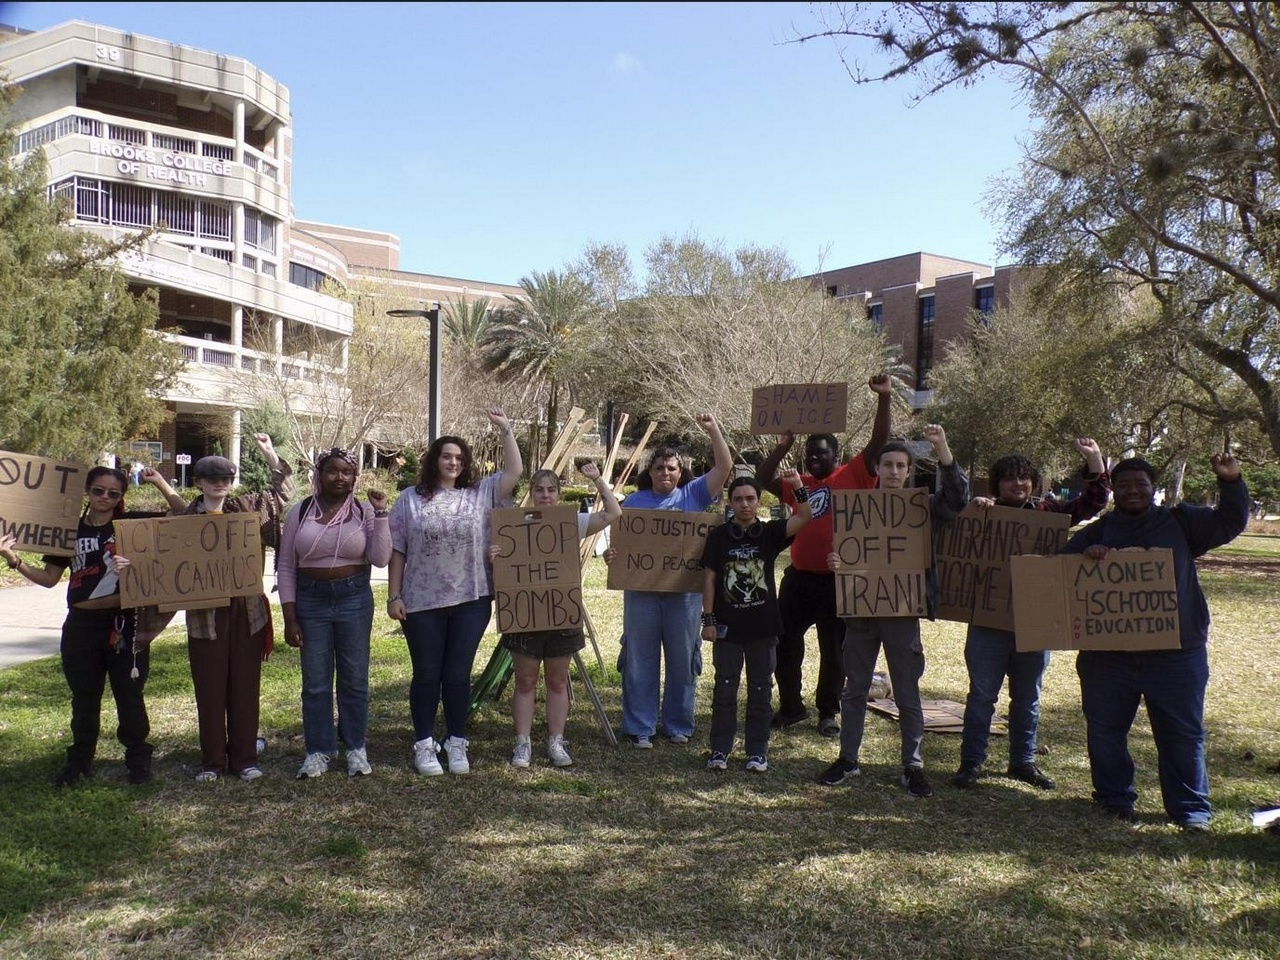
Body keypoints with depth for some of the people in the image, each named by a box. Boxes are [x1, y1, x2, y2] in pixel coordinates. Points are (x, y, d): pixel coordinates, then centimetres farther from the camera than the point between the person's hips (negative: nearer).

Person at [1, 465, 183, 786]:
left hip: (125, 623, -2)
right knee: (84, 698, 14)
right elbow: (48, 577, 7)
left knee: (129, 695, 6)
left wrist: (159, 482, -11)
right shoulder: (71, 530, 6)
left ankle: (138, 758, 19)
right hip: (81, 626, 3)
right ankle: (80, 760, 28)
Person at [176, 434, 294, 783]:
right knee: (209, 689, 7)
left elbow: (283, 490, 16)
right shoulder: (185, 517, 2)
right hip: (204, 613, -1)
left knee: (245, 687, 8)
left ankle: (244, 757, 18)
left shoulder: (248, 507, 6)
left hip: (247, 610, 1)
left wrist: (270, 454, 5)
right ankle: (212, 760, 19)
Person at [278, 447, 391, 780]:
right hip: (311, 601, 1)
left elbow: (380, 559, -11)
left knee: (354, 679, 9)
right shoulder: (300, 512, 0)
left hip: (354, 599, 0)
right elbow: (286, 567, 2)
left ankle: (356, 748, 22)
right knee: (315, 683, 7)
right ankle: (318, 751, 20)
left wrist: (380, 513, -15)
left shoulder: (364, 512, -1)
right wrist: (289, 617, -2)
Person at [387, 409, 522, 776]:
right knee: (427, 674, 8)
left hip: (471, 601, 1)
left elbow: (514, 472, -1)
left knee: (458, 674, 8)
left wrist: (506, 431, -8)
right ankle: (424, 745, 18)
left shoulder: (480, 494, 6)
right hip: (422, 603, -1)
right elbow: (396, 552, 2)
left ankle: (457, 744, 19)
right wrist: (394, 596, -3)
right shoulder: (410, 500, 2)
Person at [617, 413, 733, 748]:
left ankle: (678, 725, 23)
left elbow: (724, 467, -2)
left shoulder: (693, 495, 6)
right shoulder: (635, 501, 7)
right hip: (642, 592, 0)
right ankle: (639, 728, 14)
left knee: (682, 661, 9)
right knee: (640, 662, 5)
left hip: (685, 592, 0)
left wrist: (713, 430, -9)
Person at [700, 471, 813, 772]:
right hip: (727, 626, 0)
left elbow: (805, 518, -13)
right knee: (725, 689, 6)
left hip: (762, 626, 1)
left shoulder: (770, 532, 0)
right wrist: (708, 619, -4)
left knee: (760, 690, 8)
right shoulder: (718, 536, 0)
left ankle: (757, 751, 19)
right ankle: (720, 749, 16)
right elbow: (709, 578, 0)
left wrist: (798, 487, -28)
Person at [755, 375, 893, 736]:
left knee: (834, 649, 8)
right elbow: (763, 480, 11)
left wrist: (884, 399, -17)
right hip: (799, 578, 5)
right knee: (785, 643, 10)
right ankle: (791, 706, 27)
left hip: (838, 580, -4)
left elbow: (878, 440, -9)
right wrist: (783, 447, 3)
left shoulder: (853, 475, -2)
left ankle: (828, 712, 22)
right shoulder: (799, 484, 11)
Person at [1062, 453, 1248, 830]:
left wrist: (1230, 483, -14)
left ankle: (1191, 808, 16)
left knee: (1182, 734, 5)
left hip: (1175, 653, -1)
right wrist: (1085, 554, -21)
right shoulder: (1098, 531, 8)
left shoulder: (1180, 522, 8)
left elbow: (1230, 523, 2)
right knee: (1104, 730, 9)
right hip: (1107, 653, 1)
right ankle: (1114, 798, 25)